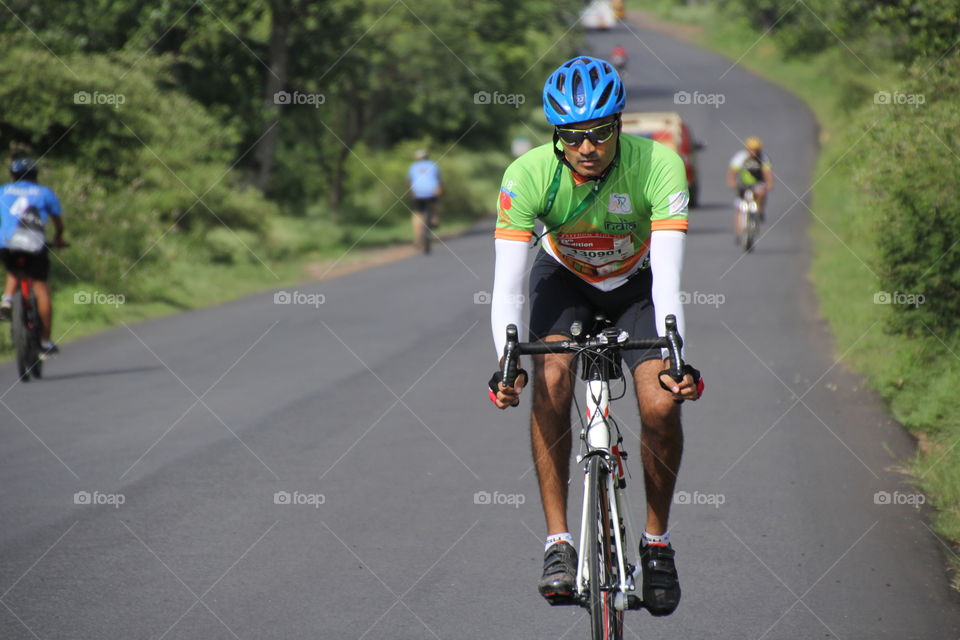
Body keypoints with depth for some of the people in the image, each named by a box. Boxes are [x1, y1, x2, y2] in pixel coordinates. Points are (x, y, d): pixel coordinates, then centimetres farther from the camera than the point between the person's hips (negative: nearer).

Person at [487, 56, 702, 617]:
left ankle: (658, 542, 2)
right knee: (551, 379, -28)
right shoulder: (528, 175, -30)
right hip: (565, 278, 0)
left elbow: (668, 275, -38)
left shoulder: (659, 165, -33)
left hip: (636, 283, 0)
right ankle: (559, 544, -20)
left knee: (662, 404, -21)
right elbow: (507, 282, -34)